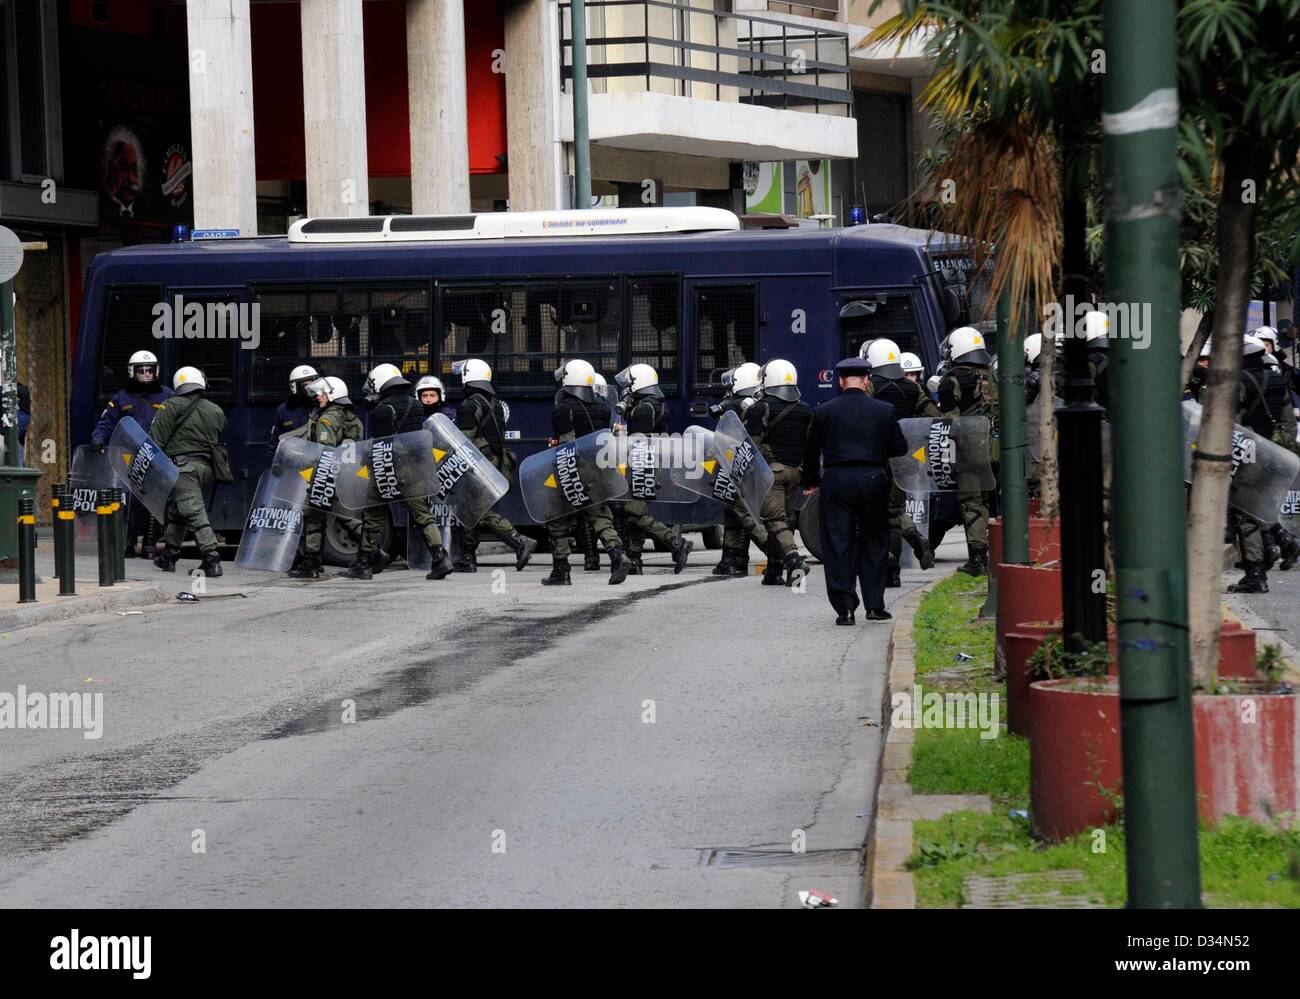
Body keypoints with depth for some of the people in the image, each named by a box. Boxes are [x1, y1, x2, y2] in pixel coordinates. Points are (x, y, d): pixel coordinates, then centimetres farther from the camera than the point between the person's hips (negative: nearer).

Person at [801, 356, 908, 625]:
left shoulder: (824, 412, 0)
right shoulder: (883, 411, 0)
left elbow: (811, 452, 8)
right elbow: (900, 447, 5)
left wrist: (811, 481, 23)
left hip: (836, 482, -1)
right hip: (873, 480, 1)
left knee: (838, 545, 3)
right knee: (874, 543, 13)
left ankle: (845, 607, -4)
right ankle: (874, 605, 13)